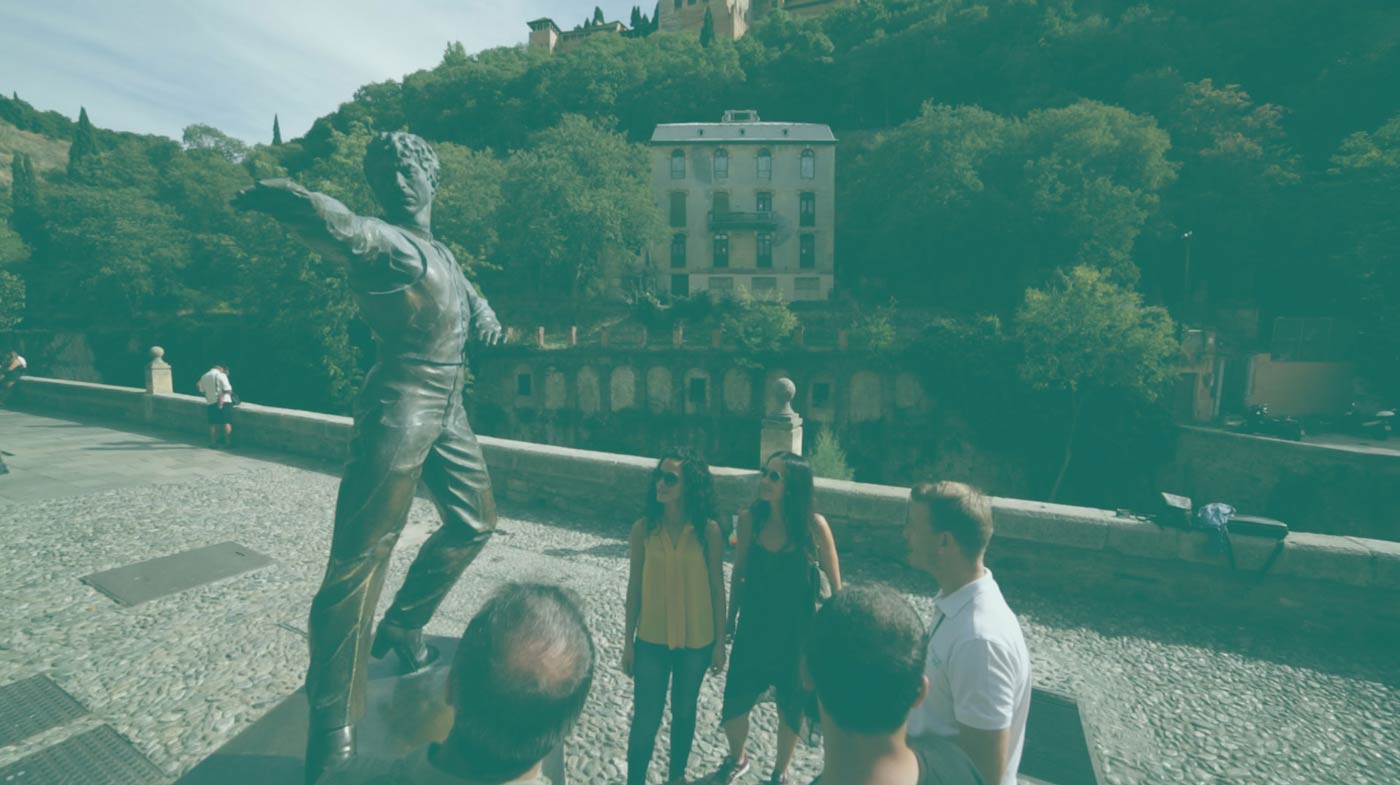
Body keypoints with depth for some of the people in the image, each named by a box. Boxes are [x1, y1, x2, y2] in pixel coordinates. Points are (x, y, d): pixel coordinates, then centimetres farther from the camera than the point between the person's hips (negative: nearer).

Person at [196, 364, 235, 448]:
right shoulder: (221, 375, -7)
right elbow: (227, 389, -12)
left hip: (210, 403, 5)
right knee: (227, 423, -2)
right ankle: (228, 442, -3)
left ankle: (213, 442, 12)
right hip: (224, 402, -5)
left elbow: (202, 390, 16)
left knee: (213, 424, 11)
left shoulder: (204, 377, 11)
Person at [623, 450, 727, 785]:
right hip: (651, 640, 0)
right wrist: (628, 641, 2)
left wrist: (720, 642, -1)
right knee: (645, 718, 8)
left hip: (696, 640, 0)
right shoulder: (643, 528, -10)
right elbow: (635, 586, -3)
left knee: (684, 711, 21)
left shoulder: (708, 531, -13)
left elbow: (717, 589, -5)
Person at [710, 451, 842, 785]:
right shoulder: (750, 519, -12)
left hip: (795, 633, -2)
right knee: (733, 705, 12)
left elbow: (835, 586, -7)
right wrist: (730, 619, 9)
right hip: (753, 628, 2)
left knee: (790, 708, 17)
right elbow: (738, 574, 1)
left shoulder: (814, 525, -19)